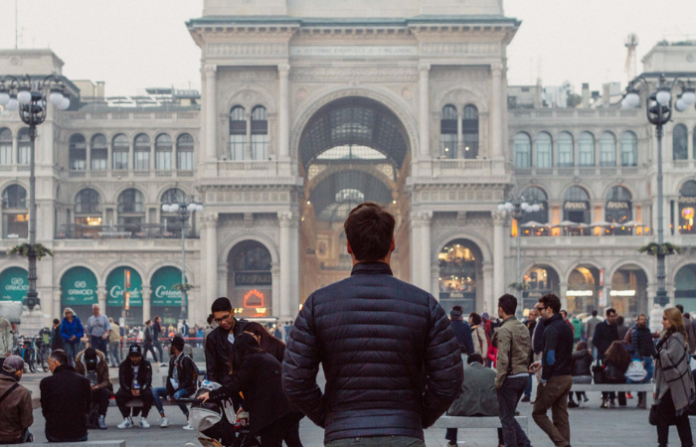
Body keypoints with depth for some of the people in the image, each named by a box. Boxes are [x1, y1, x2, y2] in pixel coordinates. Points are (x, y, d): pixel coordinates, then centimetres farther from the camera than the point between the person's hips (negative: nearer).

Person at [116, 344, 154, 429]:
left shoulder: (146, 364, -1)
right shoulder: (123, 365, 0)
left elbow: (148, 381, -8)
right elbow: (122, 382, -6)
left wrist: (140, 390, -27)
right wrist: (130, 390, -24)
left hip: (142, 389, -1)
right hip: (128, 390, 1)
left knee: (149, 394, -35)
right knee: (119, 395, -30)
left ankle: (143, 419, -22)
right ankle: (127, 418, -19)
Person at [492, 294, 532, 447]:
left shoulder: (504, 330, -15)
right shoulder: (524, 328, 11)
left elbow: (503, 358, -20)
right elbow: (529, 353, 15)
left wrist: (498, 381, -16)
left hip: (510, 377, -8)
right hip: (524, 376, 8)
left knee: (506, 417, 2)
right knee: (509, 416, 18)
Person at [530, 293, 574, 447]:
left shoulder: (551, 329, -16)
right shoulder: (566, 327, 13)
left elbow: (550, 356, -23)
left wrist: (544, 378, -15)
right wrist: (542, 363, 22)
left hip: (554, 378, -9)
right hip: (567, 377, 9)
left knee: (538, 413, 3)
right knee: (561, 417, 11)